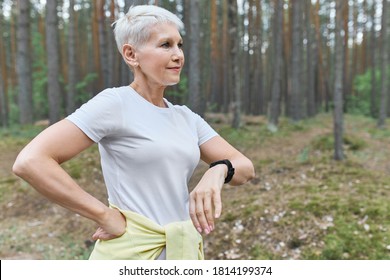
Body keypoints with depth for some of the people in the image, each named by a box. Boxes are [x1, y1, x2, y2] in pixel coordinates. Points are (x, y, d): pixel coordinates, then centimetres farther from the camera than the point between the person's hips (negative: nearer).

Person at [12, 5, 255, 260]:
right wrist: (108, 217, -18)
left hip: (183, 251, 6)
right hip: (133, 254, -6)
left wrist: (217, 171, -19)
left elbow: (245, 167, 3)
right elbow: (30, 162, -21)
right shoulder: (114, 103, -12)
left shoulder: (186, 117, 6)